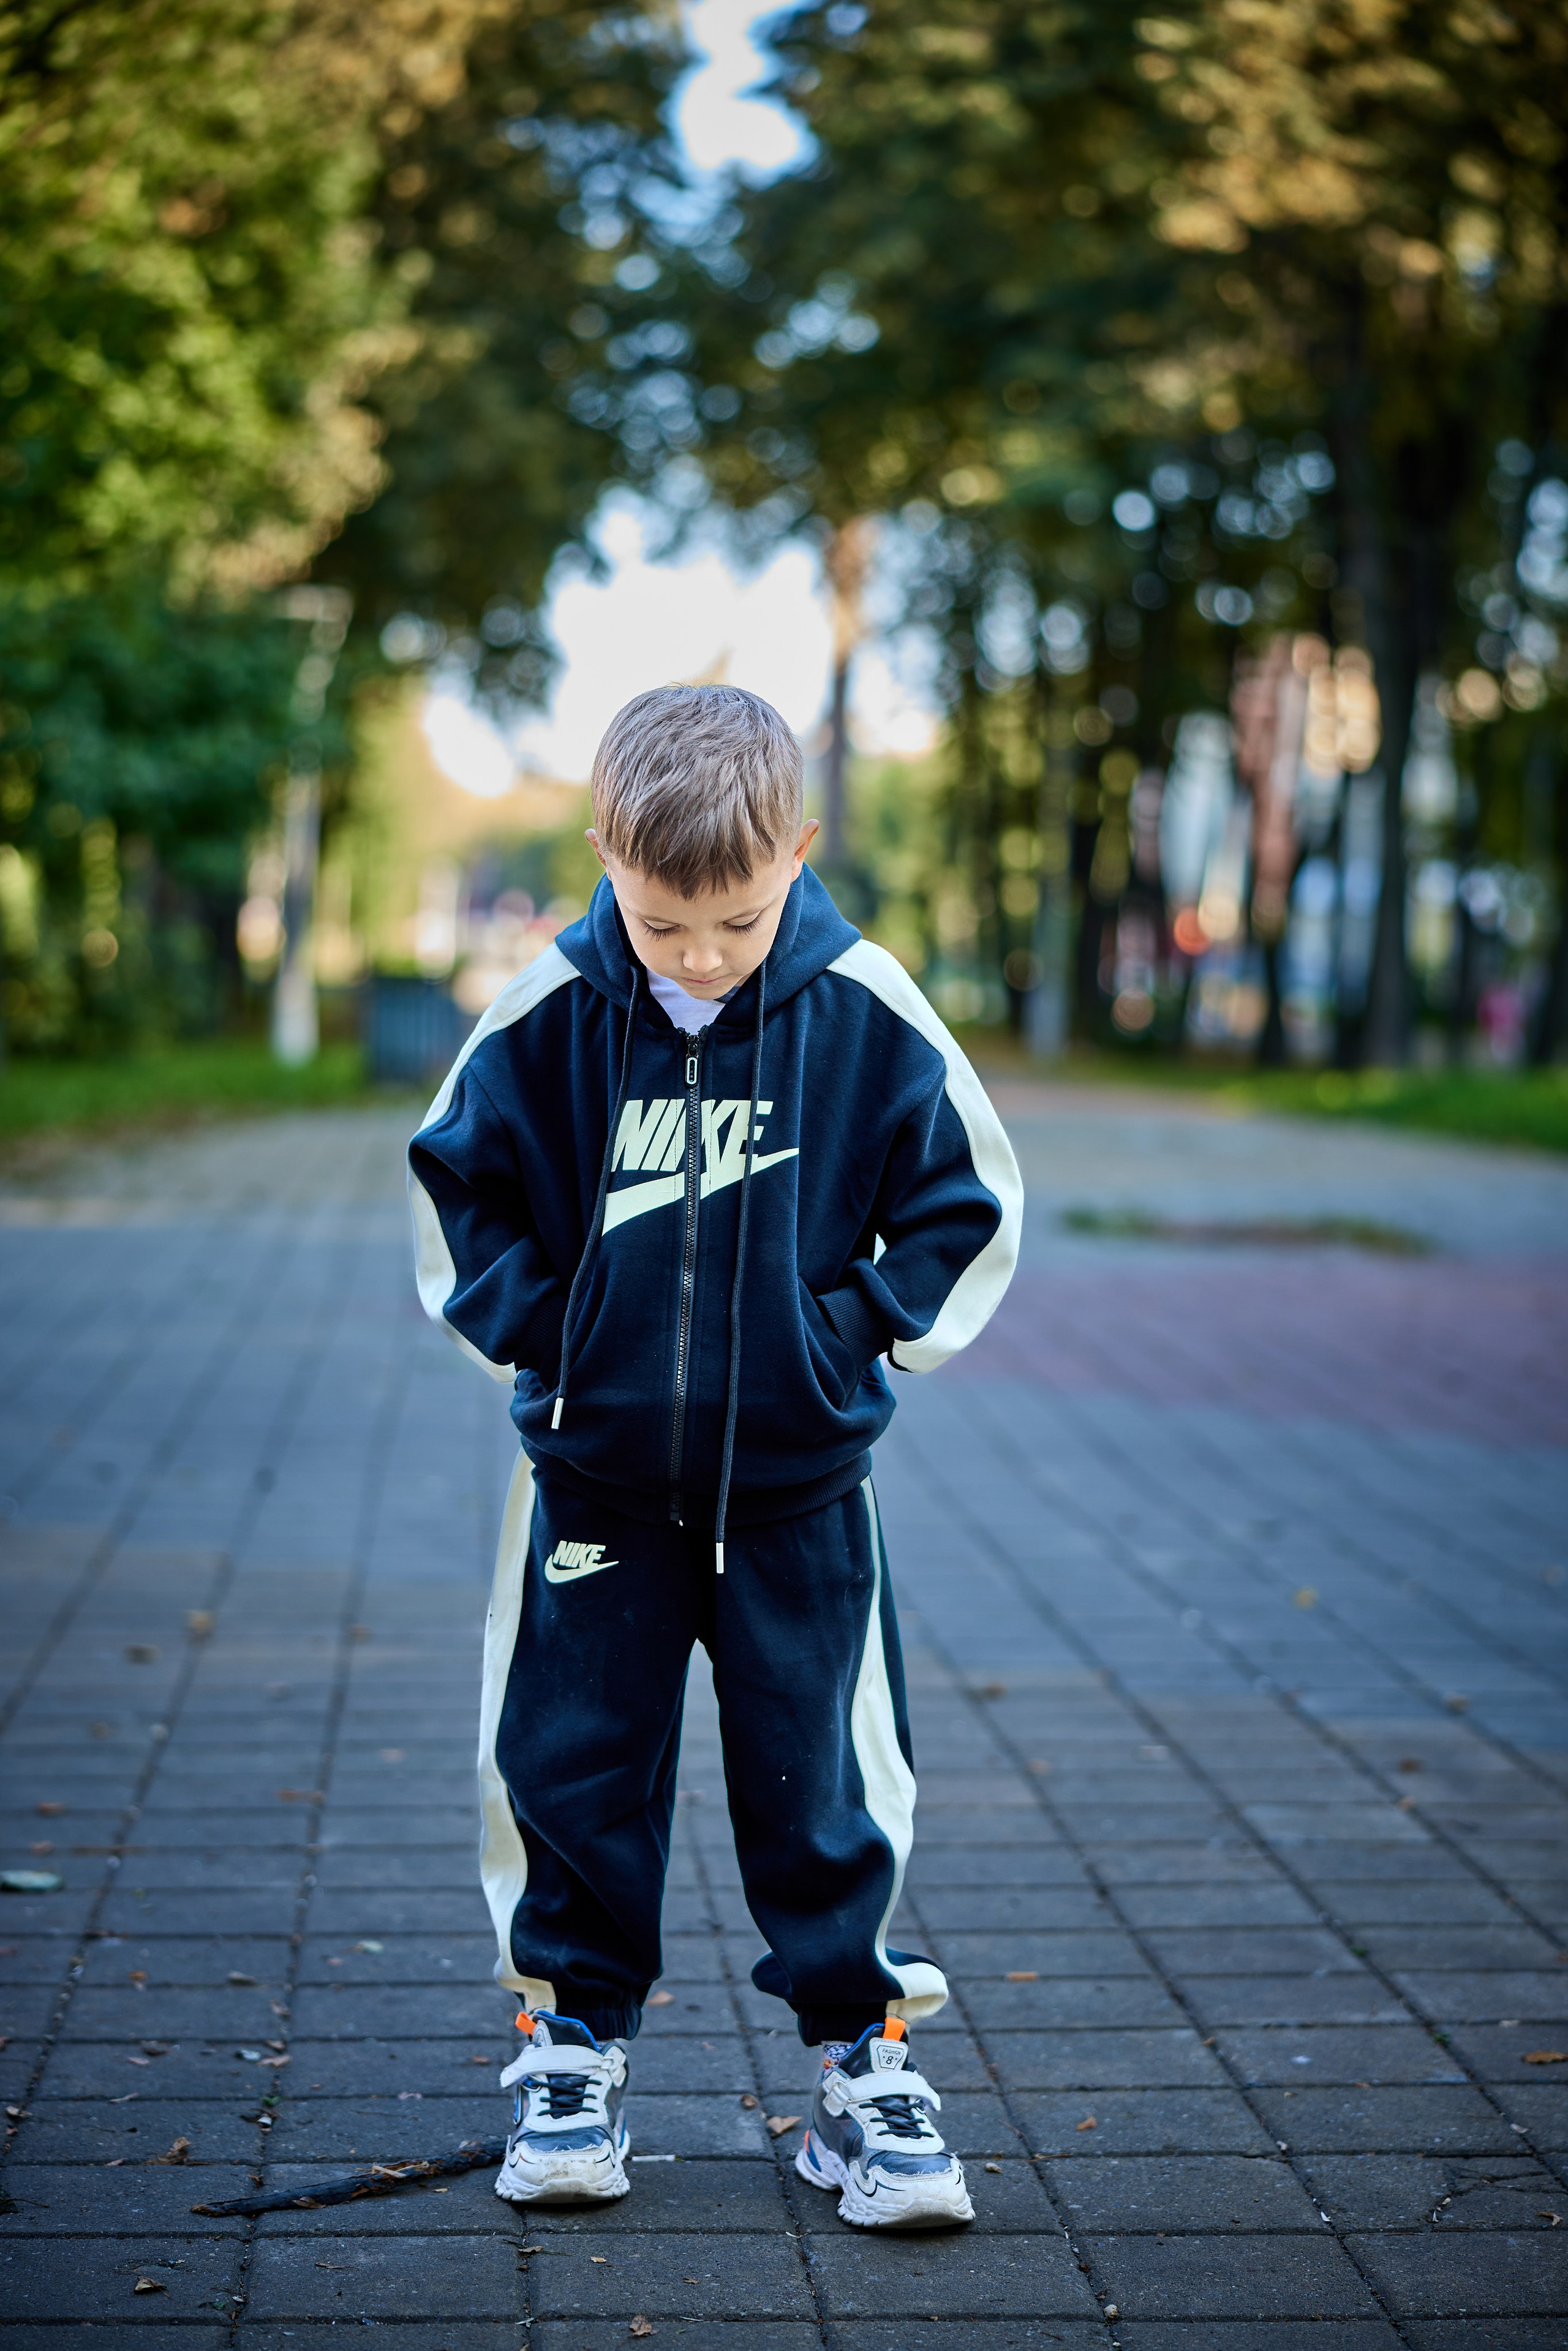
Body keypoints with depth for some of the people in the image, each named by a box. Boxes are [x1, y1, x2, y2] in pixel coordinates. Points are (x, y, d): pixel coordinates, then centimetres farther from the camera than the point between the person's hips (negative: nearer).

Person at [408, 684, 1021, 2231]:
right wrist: (534, 1328, -5)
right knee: (577, 1766, 8)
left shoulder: (865, 1013, -10)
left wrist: (854, 1332, -7)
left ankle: (861, 2062, 19)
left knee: (820, 1782, 6)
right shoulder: (547, 1015, -9)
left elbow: (964, 1203, 1)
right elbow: (458, 1187, 5)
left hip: (797, 1478, -1)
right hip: (597, 1473, 1)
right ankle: (574, 2046, 24)